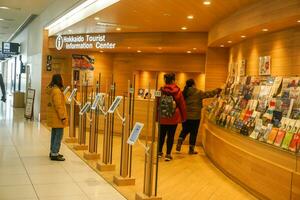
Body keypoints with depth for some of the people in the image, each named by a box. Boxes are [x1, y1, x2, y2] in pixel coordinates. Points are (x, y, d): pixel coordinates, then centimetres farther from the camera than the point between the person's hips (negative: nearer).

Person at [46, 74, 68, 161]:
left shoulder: (52, 89, 12)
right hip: (57, 117, -10)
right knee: (59, 135, -5)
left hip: (54, 117, 10)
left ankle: (53, 152, 25)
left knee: (54, 134, 17)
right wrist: (63, 117, -21)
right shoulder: (57, 91, -19)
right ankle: (54, 154, -3)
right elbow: (58, 106, -23)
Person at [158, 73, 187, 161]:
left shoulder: (161, 91, -2)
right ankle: (168, 154, 4)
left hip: (162, 117, 3)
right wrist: (183, 117, 8)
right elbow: (182, 105, -3)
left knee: (162, 135, 16)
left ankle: (159, 152, 28)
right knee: (171, 135, 3)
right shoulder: (177, 91, -7)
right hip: (173, 118, -2)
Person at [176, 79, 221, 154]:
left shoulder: (184, 93, 3)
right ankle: (191, 150, 11)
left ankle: (178, 145, 7)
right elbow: (209, 94, -2)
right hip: (195, 117, -5)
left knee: (184, 130, 20)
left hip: (185, 116, 5)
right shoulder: (198, 93, -10)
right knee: (193, 133, 5)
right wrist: (217, 91, 12)